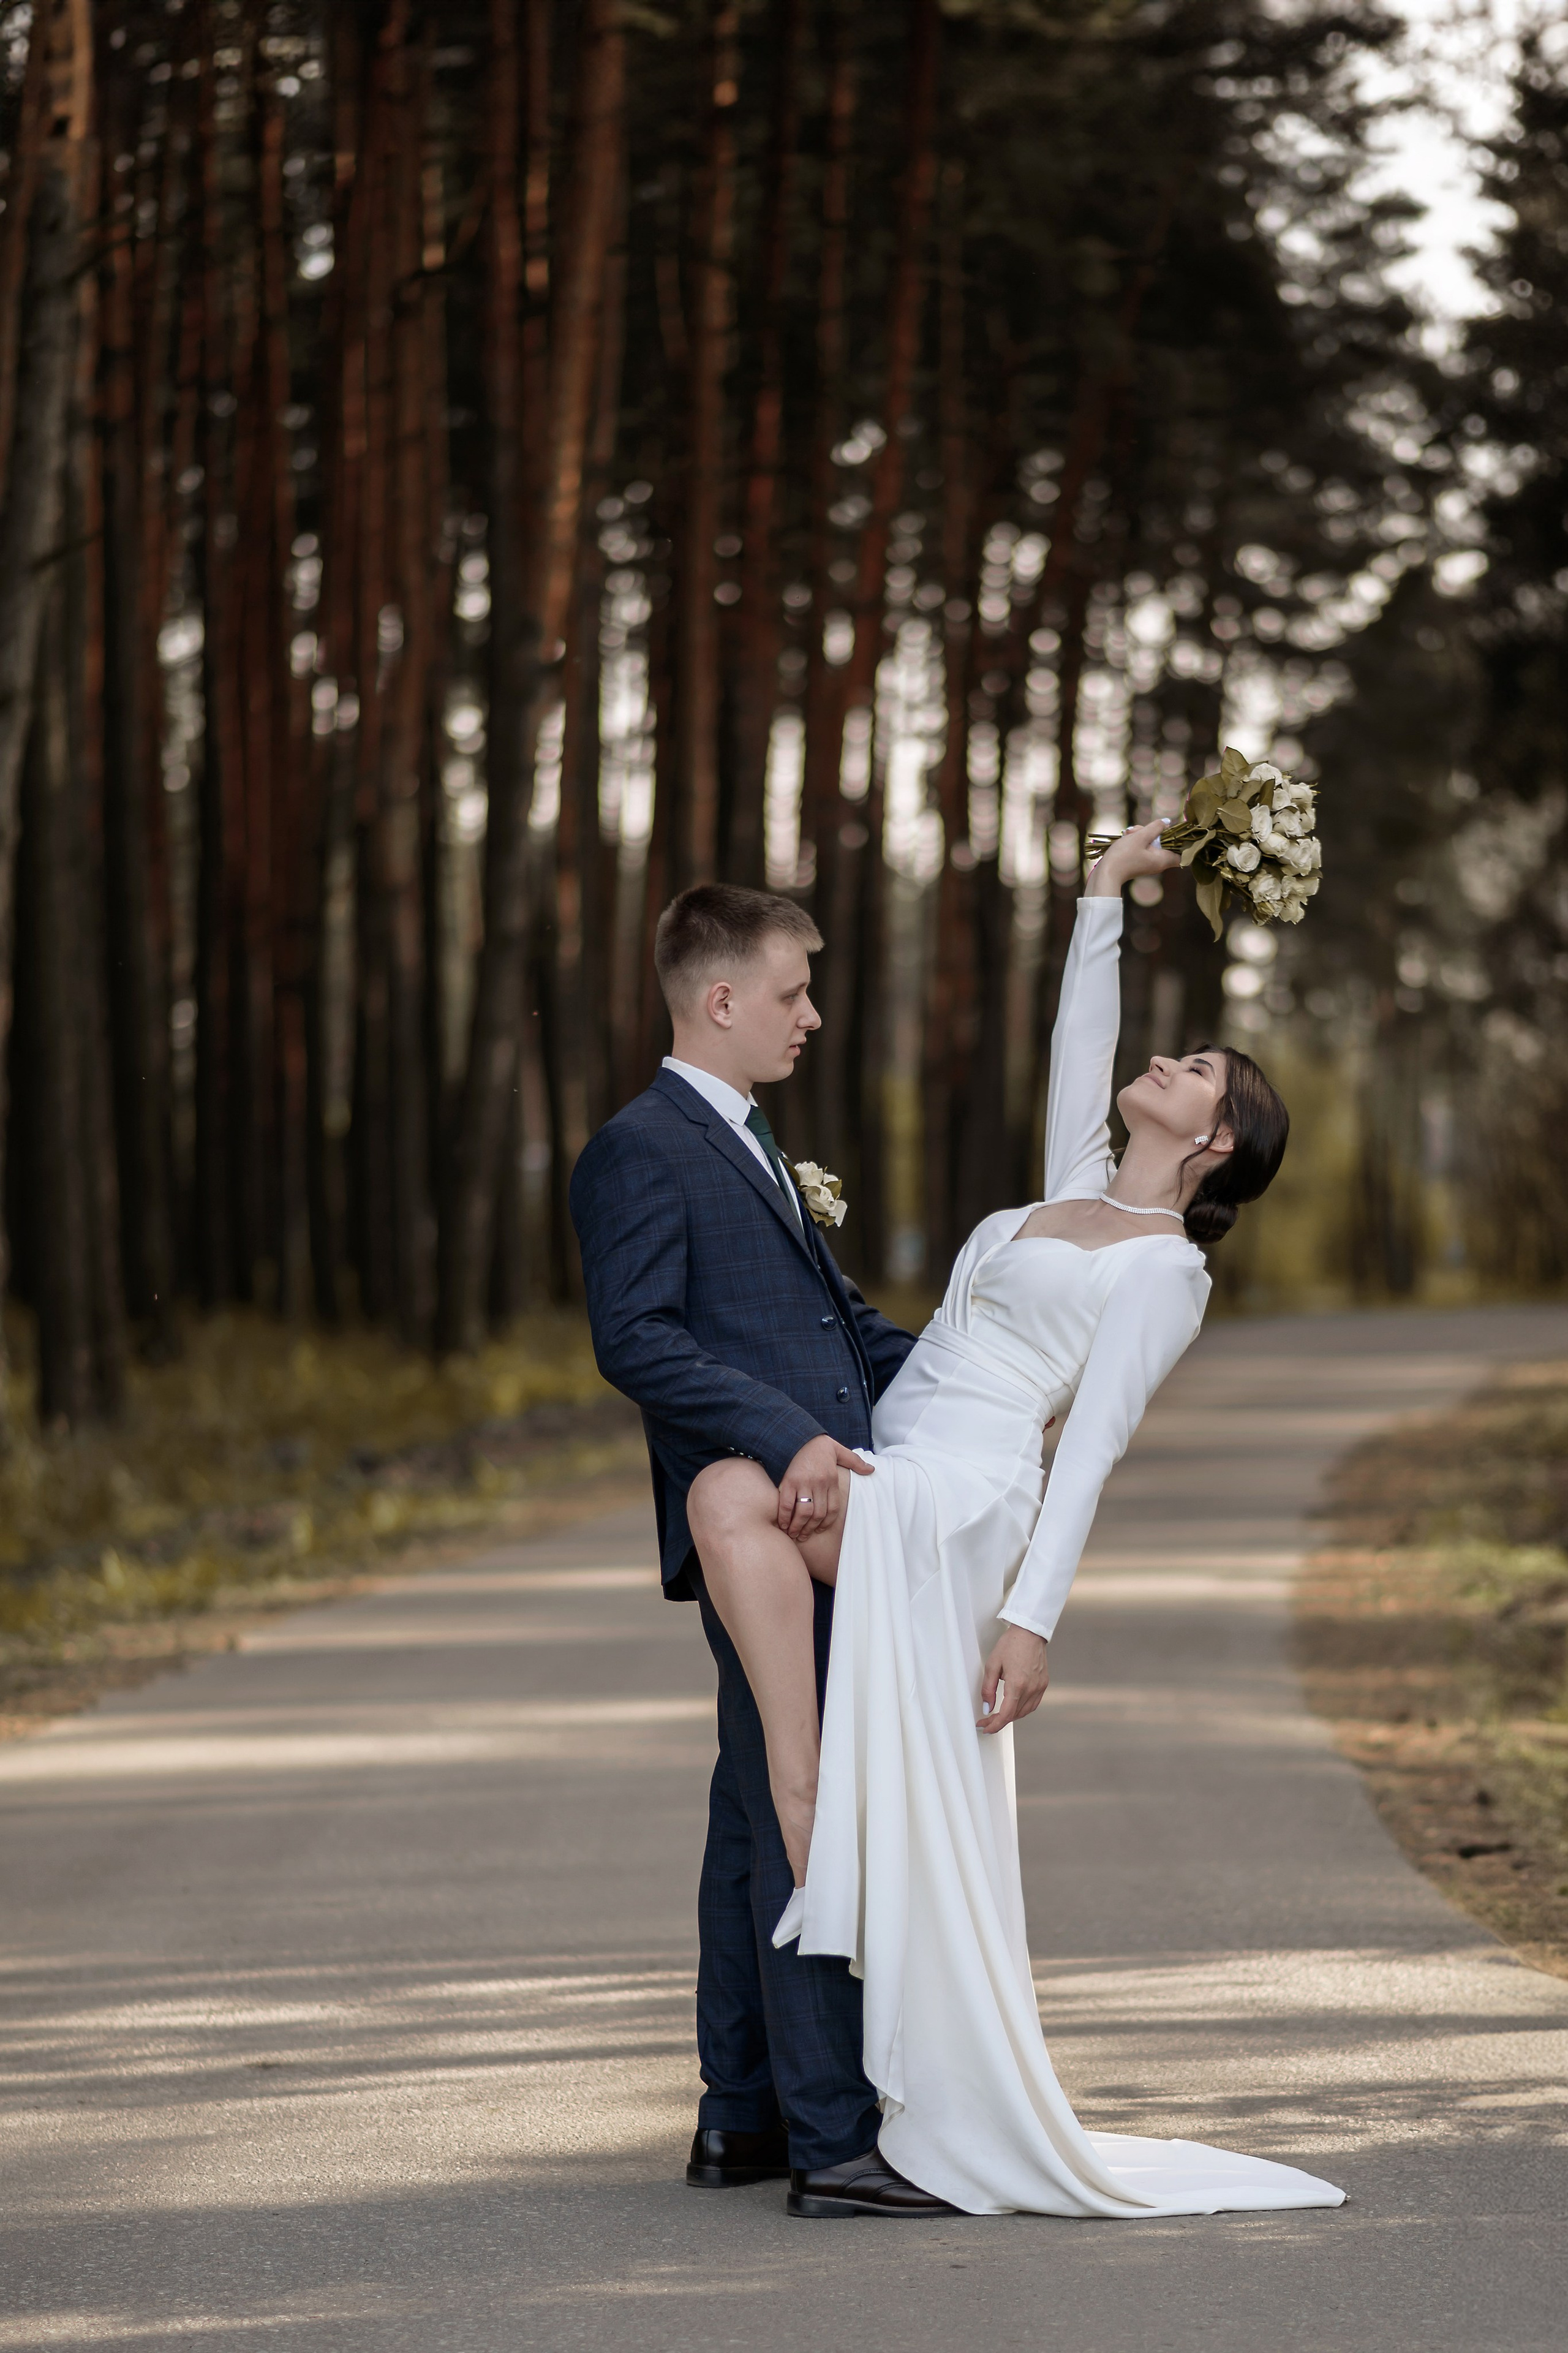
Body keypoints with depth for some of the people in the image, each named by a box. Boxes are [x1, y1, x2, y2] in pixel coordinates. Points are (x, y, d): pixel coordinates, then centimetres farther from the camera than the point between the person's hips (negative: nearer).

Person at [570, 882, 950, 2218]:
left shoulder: (748, 1145, 23)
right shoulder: (642, 1154, -9)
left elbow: (837, 1313, 30)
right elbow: (638, 1339, -21)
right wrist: (788, 1438, -27)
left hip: (820, 1525, 10)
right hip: (763, 1536, -10)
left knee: (762, 1821, 13)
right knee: (806, 1824, -11)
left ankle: (742, 2119, 20)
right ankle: (834, 2142, -11)